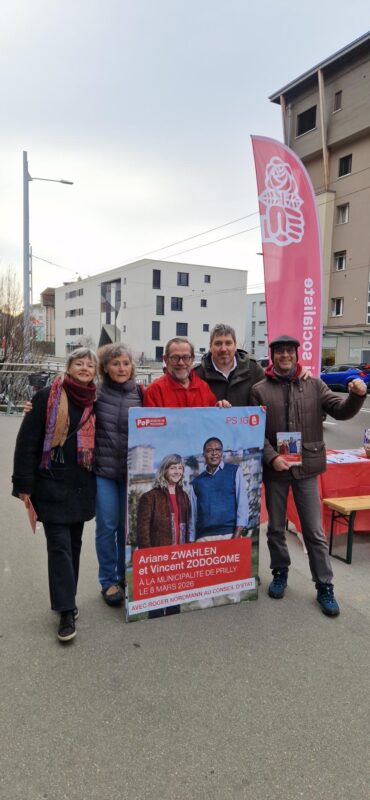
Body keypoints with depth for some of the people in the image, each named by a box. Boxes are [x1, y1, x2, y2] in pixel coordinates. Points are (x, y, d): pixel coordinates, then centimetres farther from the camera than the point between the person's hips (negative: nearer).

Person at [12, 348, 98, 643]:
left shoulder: (96, 402, 6)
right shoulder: (47, 397, -6)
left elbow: (103, 441, 12)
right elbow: (27, 441, -7)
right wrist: (24, 484, -10)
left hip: (81, 486, 4)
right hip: (52, 485, -4)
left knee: (74, 544, 14)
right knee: (59, 546, -5)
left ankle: (67, 599, 30)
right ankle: (66, 612, 2)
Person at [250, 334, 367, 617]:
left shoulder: (314, 385, 3)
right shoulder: (260, 390, -2)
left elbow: (341, 411, 0)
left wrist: (357, 396, -20)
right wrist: (271, 457, -19)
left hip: (306, 468, 0)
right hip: (274, 469, 0)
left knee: (315, 531, 7)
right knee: (276, 527, 15)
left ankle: (325, 586, 19)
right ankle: (280, 573, 35)